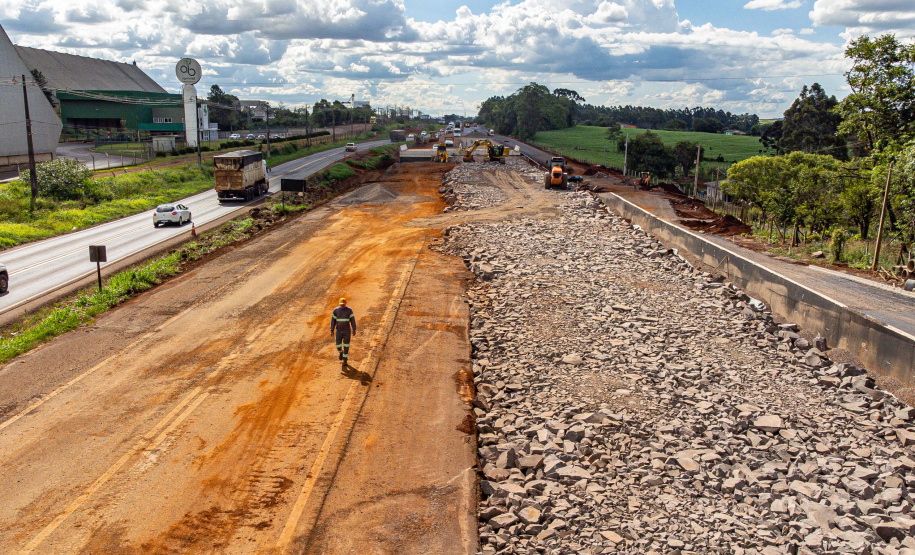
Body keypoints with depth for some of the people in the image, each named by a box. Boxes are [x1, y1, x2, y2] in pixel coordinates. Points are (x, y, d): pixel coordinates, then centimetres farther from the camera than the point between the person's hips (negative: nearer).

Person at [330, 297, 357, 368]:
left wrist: (354, 330, -6)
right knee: (338, 346, 1)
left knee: (346, 346, 1)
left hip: (347, 331, -1)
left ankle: (345, 361, 14)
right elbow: (333, 320, -1)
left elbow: (352, 320, -5)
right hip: (339, 331, 2)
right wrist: (332, 331, -5)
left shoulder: (349, 310, -9)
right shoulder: (336, 310, -5)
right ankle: (341, 352, 38)